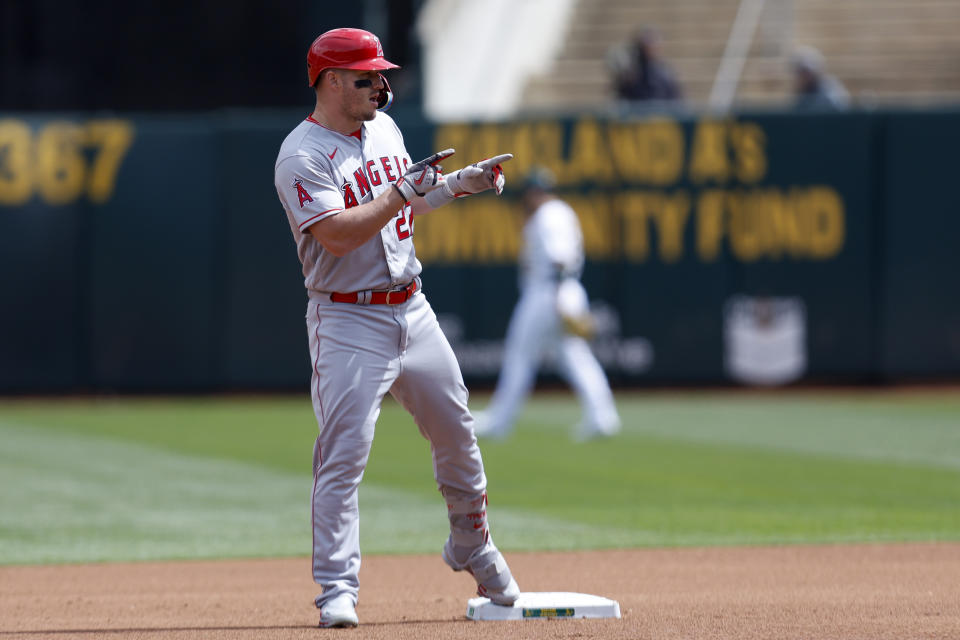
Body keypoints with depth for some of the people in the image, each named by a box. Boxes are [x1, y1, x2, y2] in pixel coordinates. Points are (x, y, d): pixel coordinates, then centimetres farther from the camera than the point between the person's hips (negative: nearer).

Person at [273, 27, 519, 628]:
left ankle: (473, 549, 36)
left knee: (458, 435, 15)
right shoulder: (303, 156, -14)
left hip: (412, 309, 7)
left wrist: (458, 184, 9)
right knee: (344, 455, -12)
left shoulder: (384, 128, 10)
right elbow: (338, 234, -26)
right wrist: (403, 189, -24)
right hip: (348, 323, -7)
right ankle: (338, 588, -8)